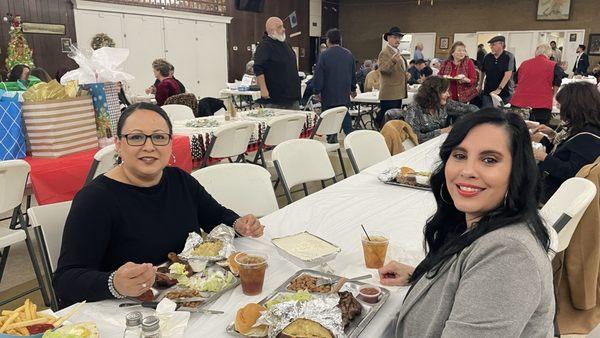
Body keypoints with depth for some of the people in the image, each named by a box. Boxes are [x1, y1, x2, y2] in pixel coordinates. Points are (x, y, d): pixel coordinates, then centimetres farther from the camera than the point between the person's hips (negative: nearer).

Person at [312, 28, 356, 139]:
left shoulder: (324, 55, -11)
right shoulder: (349, 54, 6)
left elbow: (318, 75, -11)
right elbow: (353, 74, 15)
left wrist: (317, 91, -1)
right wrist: (353, 89, 27)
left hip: (328, 94, -4)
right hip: (344, 94, 5)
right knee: (345, 115, 11)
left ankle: (332, 140, 7)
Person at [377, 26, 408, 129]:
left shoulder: (397, 52, 19)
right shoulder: (385, 52, -11)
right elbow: (384, 69, -25)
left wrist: (405, 74, 19)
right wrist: (393, 61, -40)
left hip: (398, 93, 10)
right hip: (389, 94, -10)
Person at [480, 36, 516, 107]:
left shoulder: (508, 57, -6)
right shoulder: (487, 57, 7)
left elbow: (508, 74, -15)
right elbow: (483, 72, 18)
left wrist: (499, 89, -22)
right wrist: (480, 86, 14)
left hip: (505, 94, -3)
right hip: (488, 93, 3)